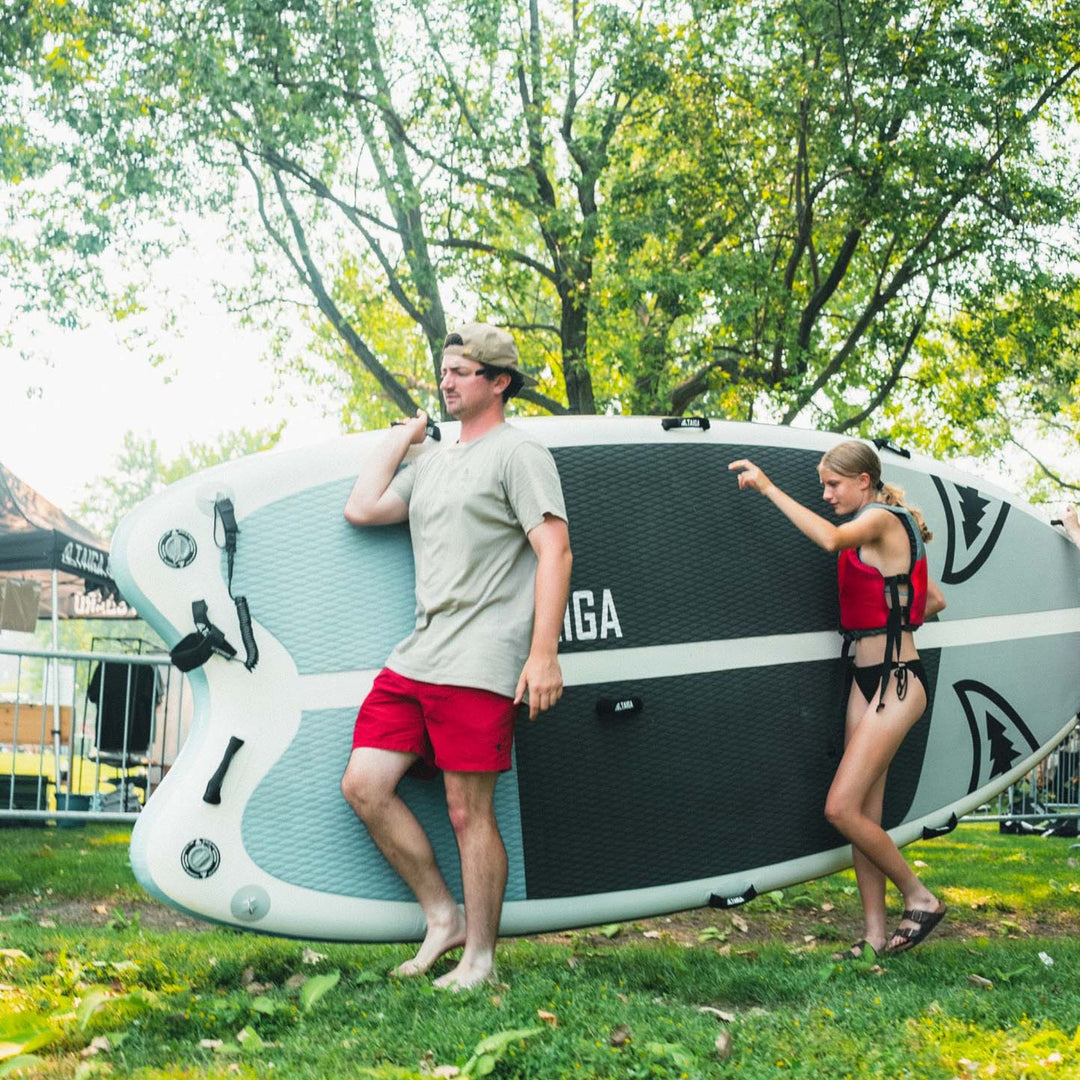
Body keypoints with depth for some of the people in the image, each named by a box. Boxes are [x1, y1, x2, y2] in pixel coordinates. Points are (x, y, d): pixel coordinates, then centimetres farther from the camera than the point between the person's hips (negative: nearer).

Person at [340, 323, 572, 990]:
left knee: (470, 812, -4)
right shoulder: (433, 463, 22)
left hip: (480, 667, -8)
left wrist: (543, 653, -18)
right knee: (364, 784, 1)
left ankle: (480, 958, 11)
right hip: (414, 659, 8)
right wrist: (405, 436, 23)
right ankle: (443, 917, 14)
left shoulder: (519, 454, -2)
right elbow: (361, 509, 19)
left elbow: (555, 552, -10)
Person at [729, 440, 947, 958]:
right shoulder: (878, 531, 17)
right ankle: (875, 934, 10)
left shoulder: (884, 520, -10)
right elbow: (934, 600, 23)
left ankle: (920, 898, 5)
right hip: (867, 681, 9)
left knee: (841, 808, -13)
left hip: (896, 682, -9)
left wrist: (767, 487, -29)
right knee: (865, 815, 6)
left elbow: (830, 538, -33)